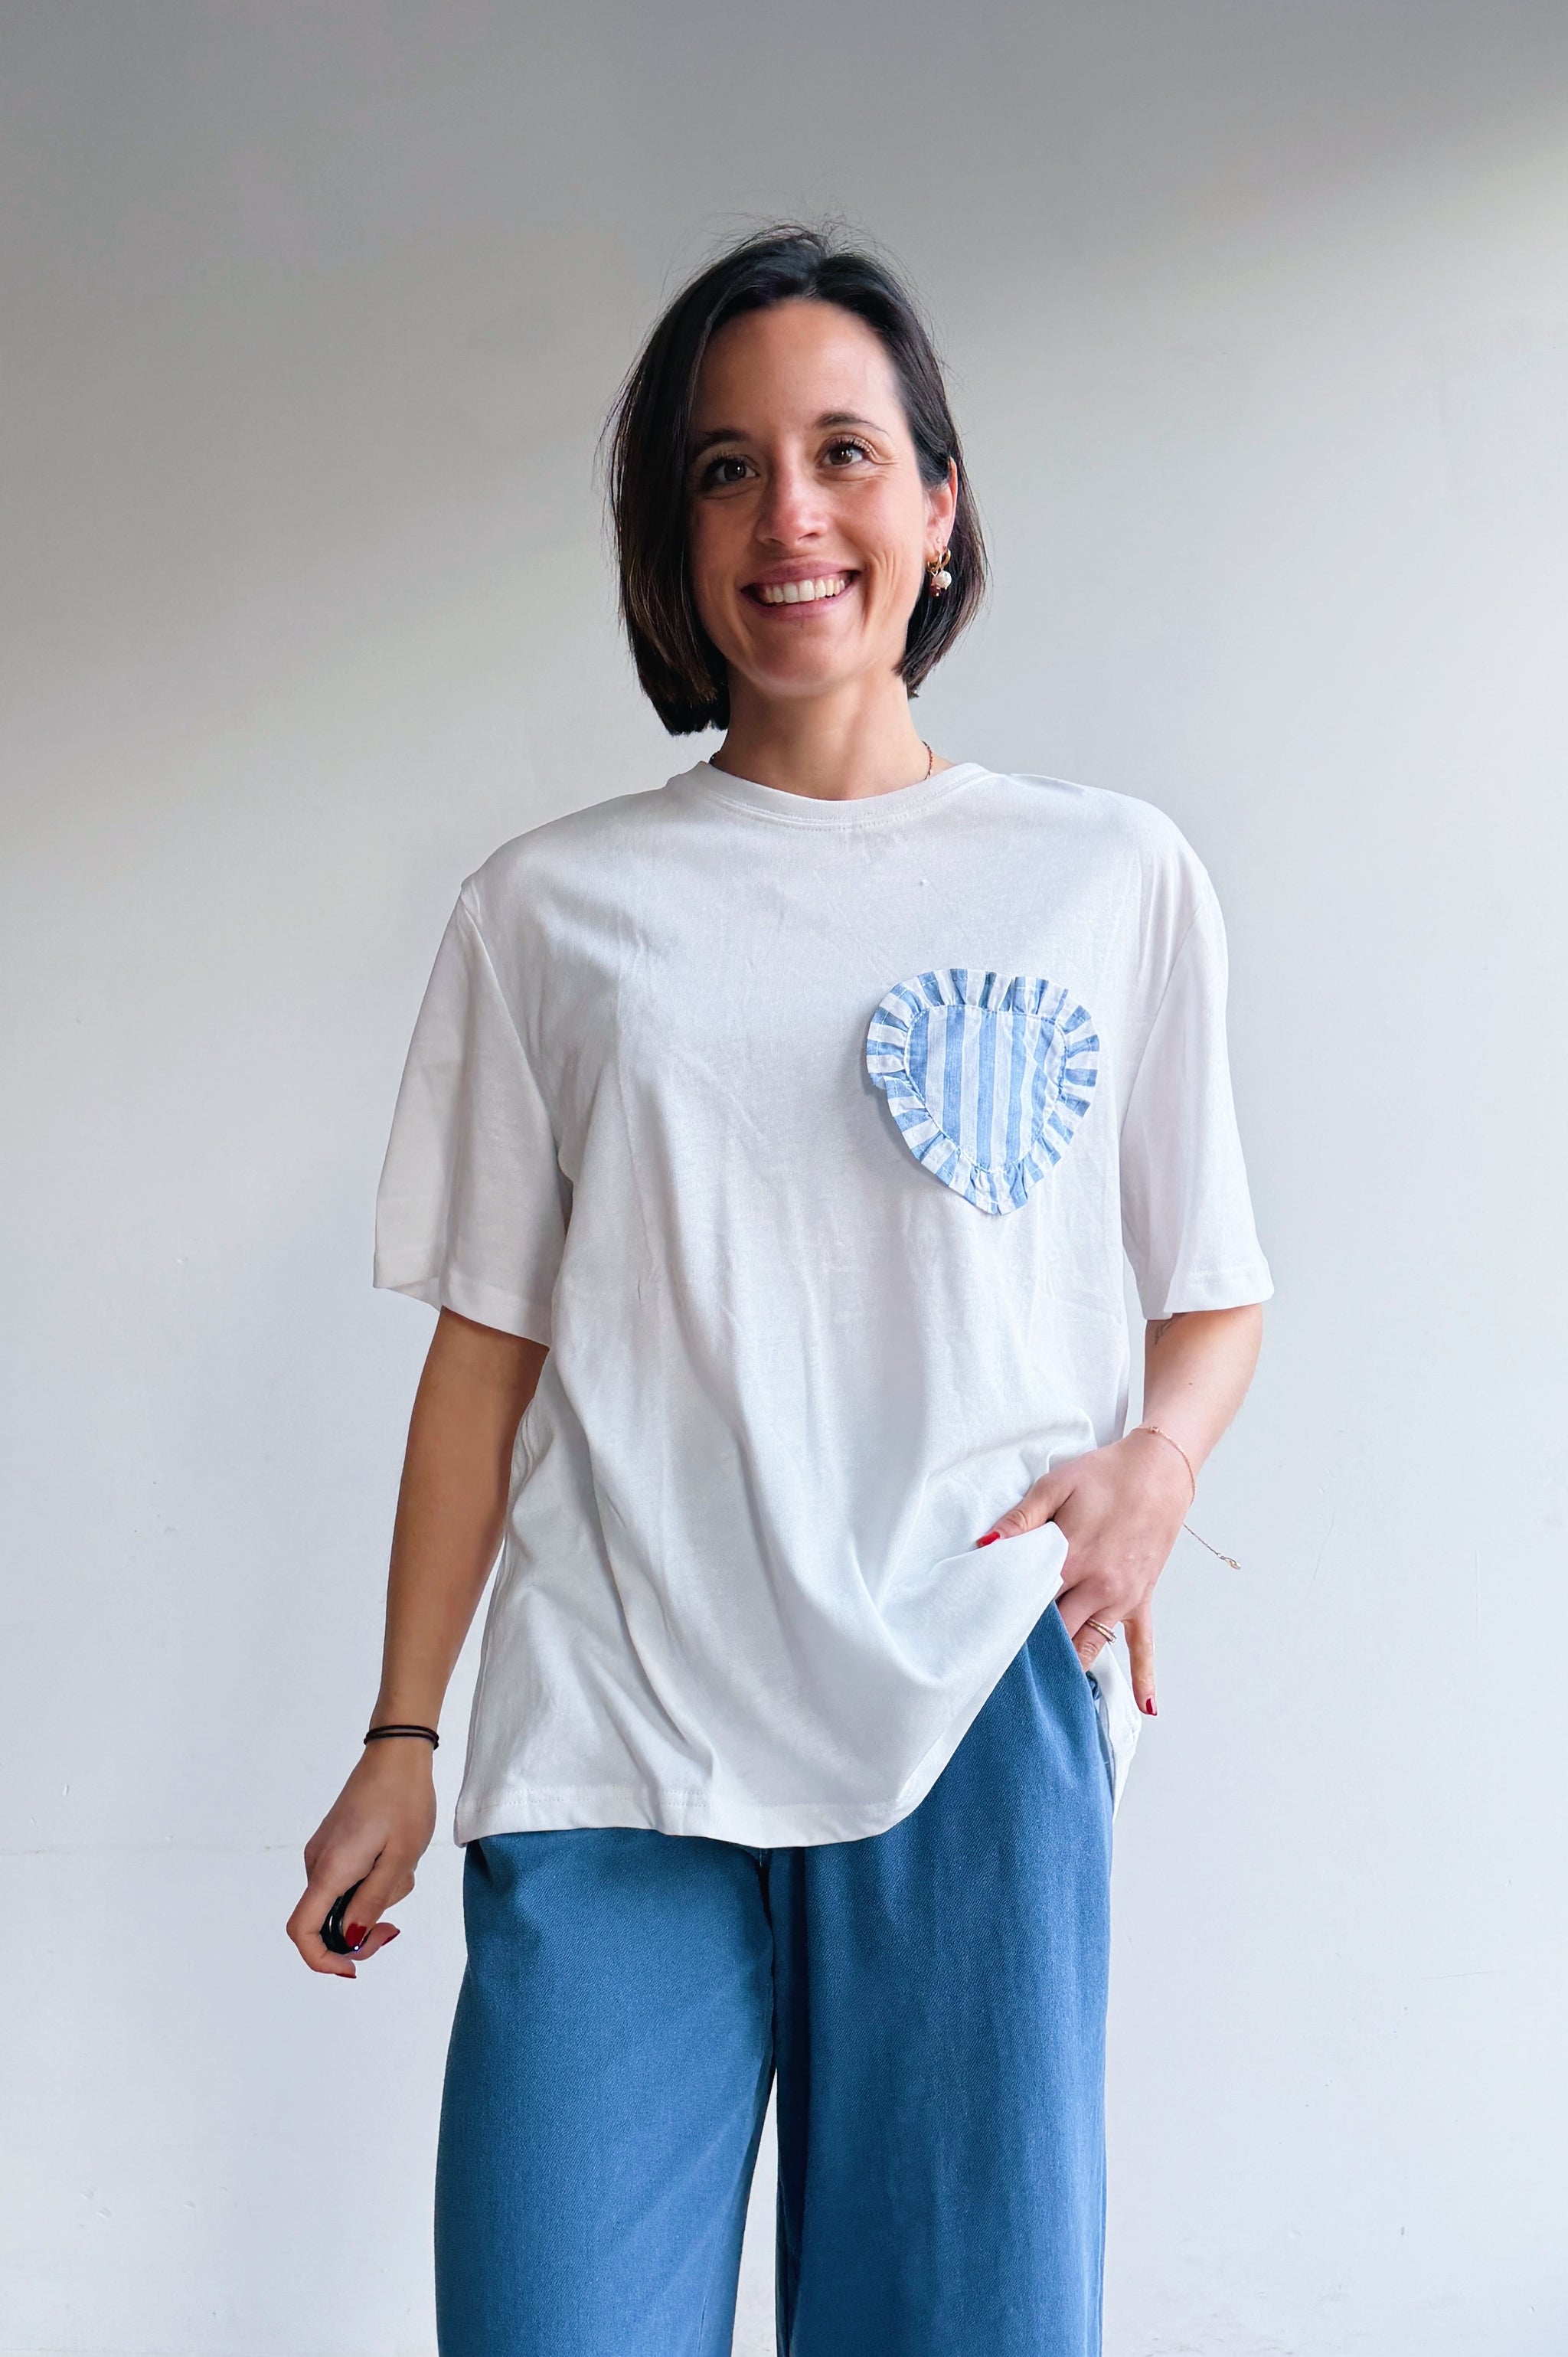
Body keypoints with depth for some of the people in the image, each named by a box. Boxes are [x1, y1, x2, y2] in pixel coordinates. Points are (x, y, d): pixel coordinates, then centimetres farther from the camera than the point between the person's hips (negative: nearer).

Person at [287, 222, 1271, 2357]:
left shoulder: (1112, 878, 8)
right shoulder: (551, 909, 8)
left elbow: (1216, 1290, 13)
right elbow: (488, 1345, 9)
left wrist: (1156, 1460, -9)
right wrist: (400, 1739, 6)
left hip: (976, 1720, 0)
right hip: (611, 1746, 0)